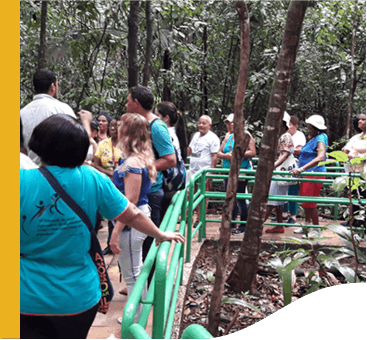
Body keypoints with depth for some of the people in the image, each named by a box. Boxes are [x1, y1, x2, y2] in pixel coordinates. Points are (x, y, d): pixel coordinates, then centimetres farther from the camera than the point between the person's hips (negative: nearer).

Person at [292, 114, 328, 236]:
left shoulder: (320, 139, -17)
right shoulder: (312, 139, 13)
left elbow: (320, 157, -33)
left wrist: (302, 168, -40)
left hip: (314, 174, -9)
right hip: (307, 174, 9)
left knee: (310, 203, -4)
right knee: (305, 202, 17)